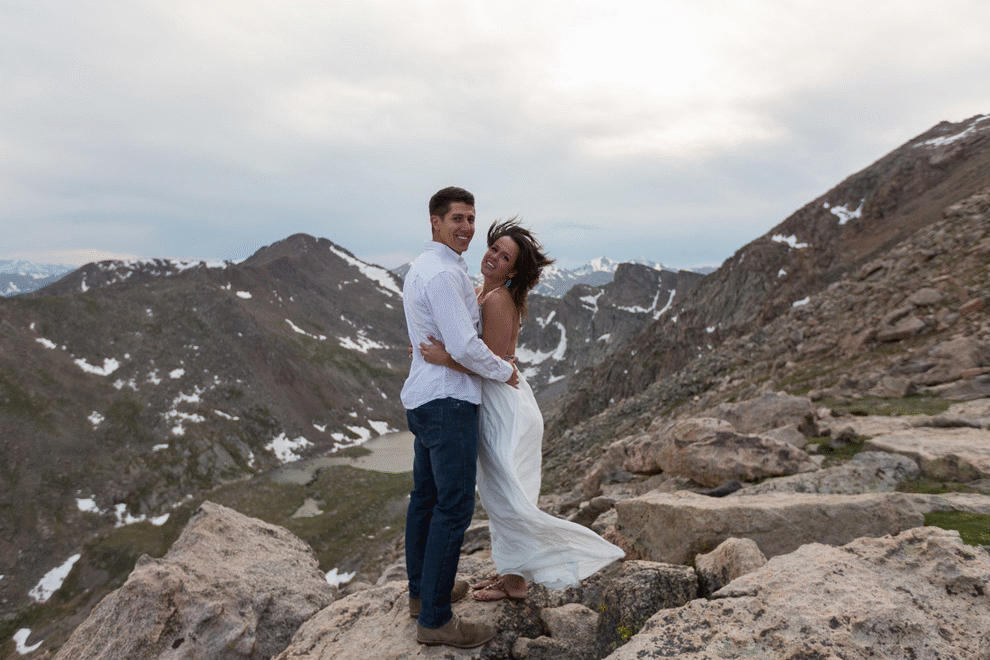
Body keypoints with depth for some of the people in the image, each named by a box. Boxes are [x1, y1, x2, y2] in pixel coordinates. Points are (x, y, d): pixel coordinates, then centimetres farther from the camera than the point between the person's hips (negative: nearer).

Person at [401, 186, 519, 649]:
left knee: (426, 497, 19)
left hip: (423, 398, 11)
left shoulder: (420, 268, 16)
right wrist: (505, 370, -6)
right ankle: (435, 619, 5)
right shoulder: (444, 273, -17)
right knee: (454, 506, -5)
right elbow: (464, 347, -22)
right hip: (448, 402, -11)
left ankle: (422, 591, 34)